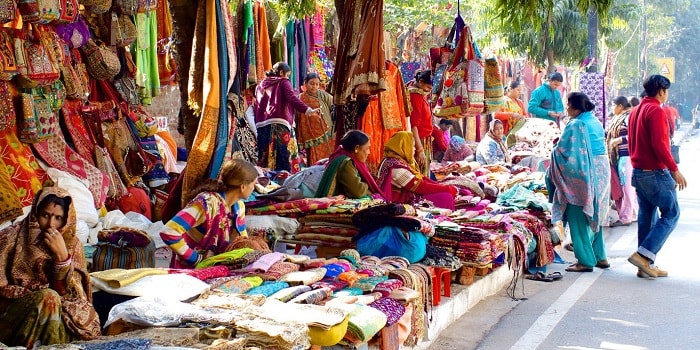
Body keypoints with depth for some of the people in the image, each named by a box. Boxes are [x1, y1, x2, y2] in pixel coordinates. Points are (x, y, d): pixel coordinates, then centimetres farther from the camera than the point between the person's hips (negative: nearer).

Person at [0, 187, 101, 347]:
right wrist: (41, 295, -18)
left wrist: (62, 254, -19)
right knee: (49, 298, -31)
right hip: (15, 308, -3)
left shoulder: (72, 244, 2)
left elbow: (67, 291, -6)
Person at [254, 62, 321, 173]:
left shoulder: (260, 85, 24)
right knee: (284, 159, -9)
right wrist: (308, 111, -23)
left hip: (262, 126, 6)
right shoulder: (283, 82, 7)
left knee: (265, 160, 4)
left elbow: (255, 108, 21)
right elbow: (292, 98, -12)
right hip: (279, 126, -6)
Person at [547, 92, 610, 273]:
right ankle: (600, 257, 24)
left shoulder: (575, 125, -15)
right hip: (601, 173, 9)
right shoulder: (596, 122, 10)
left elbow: (561, 151, -15)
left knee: (579, 218, 0)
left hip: (581, 175, -8)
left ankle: (585, 261, 2)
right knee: (594, 216, 18)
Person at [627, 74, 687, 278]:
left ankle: (646, 265, 13)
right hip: (655, 172, -9)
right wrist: (675, 170, -18)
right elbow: (659, 145, -21)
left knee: (647, 216, 11)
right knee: (671, 213, -1)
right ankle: (644, 255, -10)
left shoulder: (636, 111, 15)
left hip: (638, 171, 9)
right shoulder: (656, 111, -13)